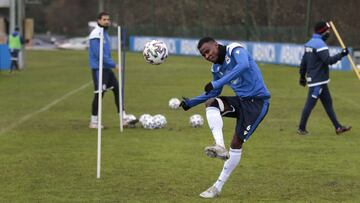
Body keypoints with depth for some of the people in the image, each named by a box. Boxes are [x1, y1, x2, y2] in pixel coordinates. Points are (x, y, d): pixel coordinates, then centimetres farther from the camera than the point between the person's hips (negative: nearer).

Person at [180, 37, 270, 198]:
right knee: (210, 103, -16)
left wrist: (217, 83, -38)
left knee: (237, 143, -8)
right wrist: (190, 103, 17)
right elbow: (214, 93, 23)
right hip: (241, 101, 7)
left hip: (258, 101, -7)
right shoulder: (216, 68, 9)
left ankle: (218, 186, 0)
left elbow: (243, 65, -35)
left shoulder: (234, 50, -13)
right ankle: (220, 146, -28)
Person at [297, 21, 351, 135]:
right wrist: (341, 55, -16)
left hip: (320, 81, 10)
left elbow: (303, 62, 17)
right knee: (310, 104, -5)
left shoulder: (310, 43, 12)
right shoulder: (320, 44, -17)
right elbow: (328, 61, -24)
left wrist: (302, 76, 23)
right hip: (318, 80, -10)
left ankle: (338, 127, 13)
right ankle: (301, 129, -1)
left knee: (328, 103, 11)